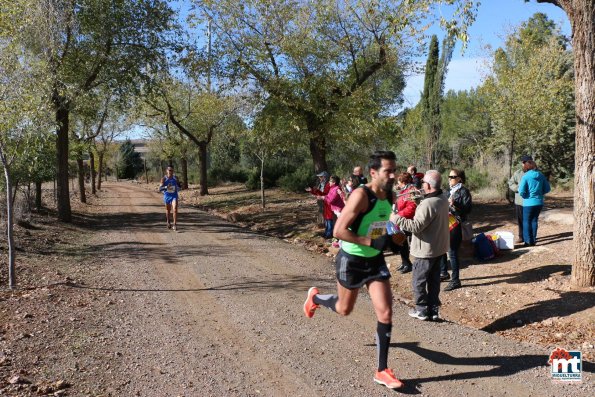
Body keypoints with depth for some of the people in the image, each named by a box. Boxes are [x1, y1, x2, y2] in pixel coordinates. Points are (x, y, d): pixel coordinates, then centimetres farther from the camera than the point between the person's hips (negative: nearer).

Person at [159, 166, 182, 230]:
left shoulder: (175, 178, -2)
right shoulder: (164, 179, -8)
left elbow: (180, 187, 10)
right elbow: (160, 189, -12)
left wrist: (178, 188, -13)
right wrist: (166, 187, -30)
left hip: (174, 196, 0)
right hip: (167, 196, 0)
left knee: (175, 209, -17)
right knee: (168, 210, 16)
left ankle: (175, 225, -15)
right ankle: (168, 222, 41)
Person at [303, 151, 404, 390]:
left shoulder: (389, 195, 0)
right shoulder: (361, 195, -24)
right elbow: (339, 230, -28)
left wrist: (390, 238, 4)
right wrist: (371, 242, -30)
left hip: (376, 260, 6)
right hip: (351, 260, -6)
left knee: (385, 313, -1)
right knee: (344, 309, 16)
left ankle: (382, 371, 12)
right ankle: (315, 297, 49)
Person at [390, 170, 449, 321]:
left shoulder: (428, 204, -27)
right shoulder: (443, 199, 3)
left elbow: (416, 226, -28)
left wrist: (396, 219, -21)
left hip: (426, 249, -9)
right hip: (438, 247, 9)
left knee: (418, 280, 7)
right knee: (434, 280, 16)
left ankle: (422, 310, 16)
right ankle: (433, 309, 24)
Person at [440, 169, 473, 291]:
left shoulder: (464, 191, -9)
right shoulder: (450, 191, 13)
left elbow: (467, 209, -17)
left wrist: (455, 204, -28)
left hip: (456, 225, -8)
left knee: (452, 252, -5)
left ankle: (455, 281, 6)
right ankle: (444, 273, 32)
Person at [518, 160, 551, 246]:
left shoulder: (526, 176, -13)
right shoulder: (541, 176, 1)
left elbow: (521, 191, -18)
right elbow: (547, 189, 6)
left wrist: (525, 196, 2)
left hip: (529, 203, -5)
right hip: (539, 202, 5)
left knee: (527, 221, 6)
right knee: (534, 220, 15)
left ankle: (529, 241, 5)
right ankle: (533, 240, 19)